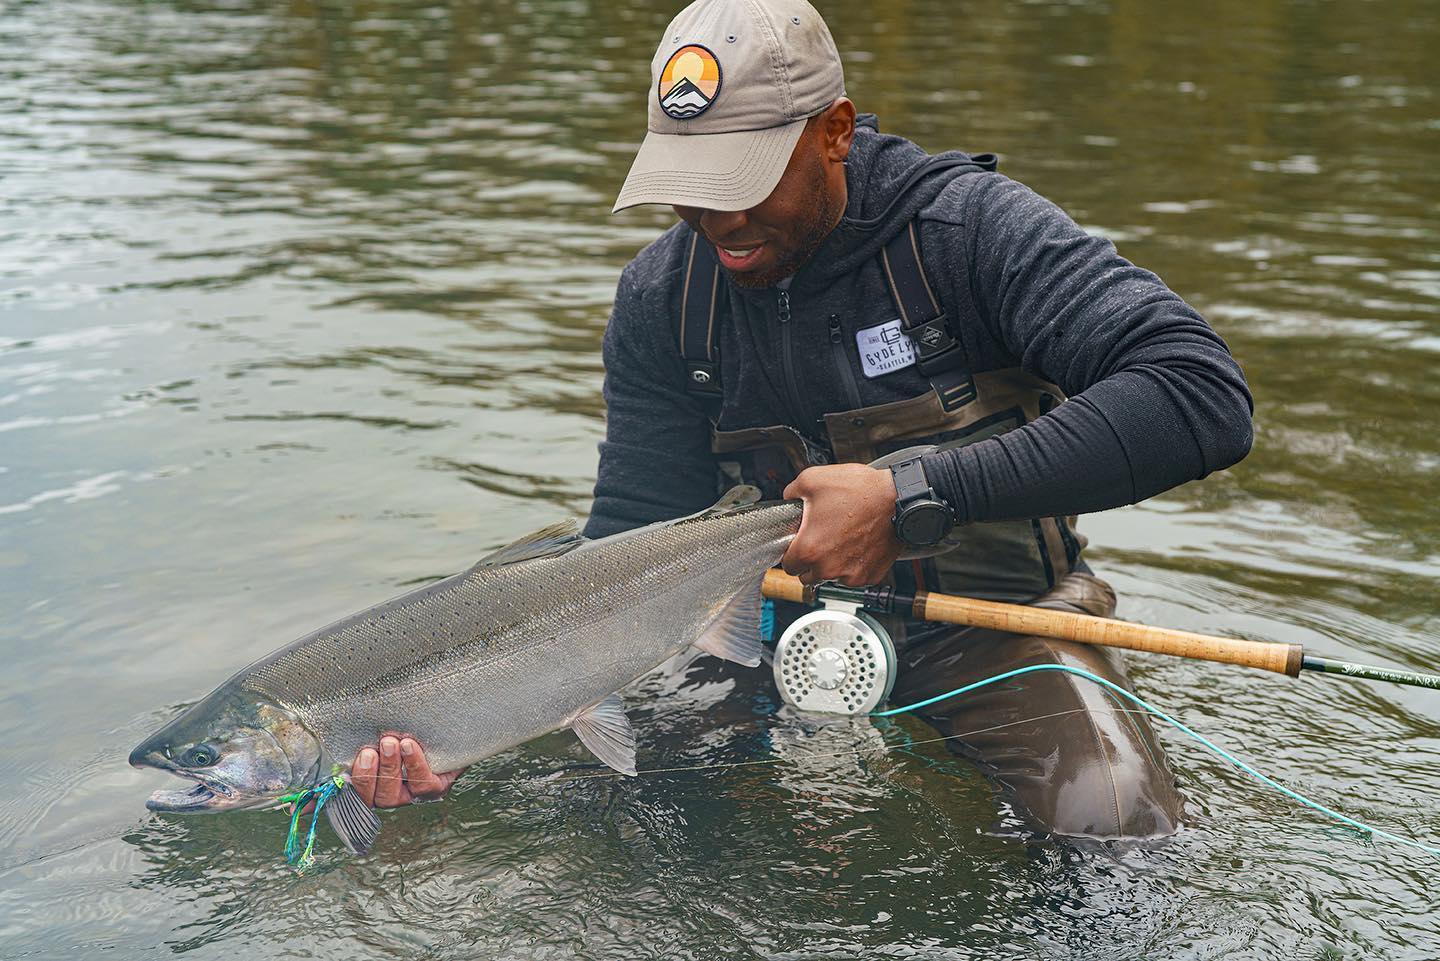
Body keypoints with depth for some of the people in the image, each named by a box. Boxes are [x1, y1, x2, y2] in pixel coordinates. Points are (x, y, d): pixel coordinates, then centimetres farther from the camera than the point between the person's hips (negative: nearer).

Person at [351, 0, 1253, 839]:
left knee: (1116, 826, -29)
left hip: (992, 613, -4)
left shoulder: (972, 227, -21)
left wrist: (912, 496, -38)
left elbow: (1205, 395, -33)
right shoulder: (663, 297, -8)